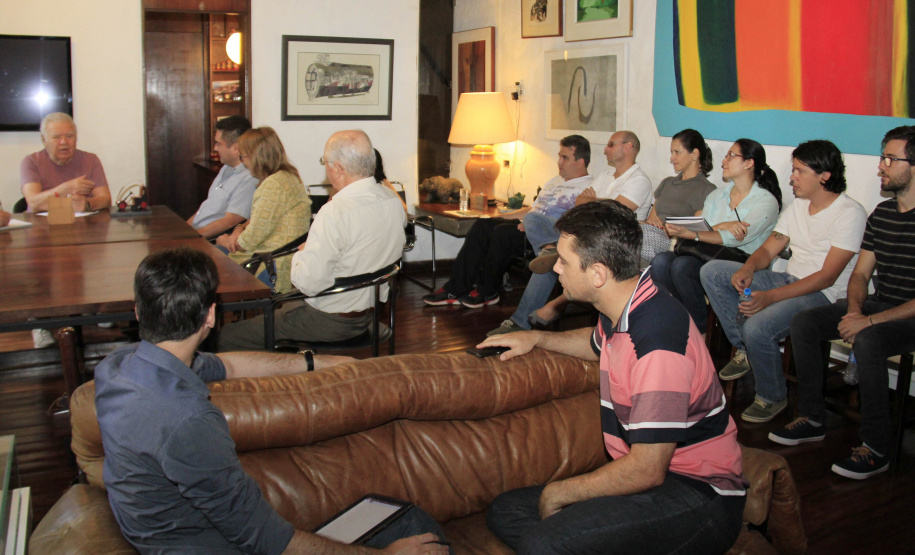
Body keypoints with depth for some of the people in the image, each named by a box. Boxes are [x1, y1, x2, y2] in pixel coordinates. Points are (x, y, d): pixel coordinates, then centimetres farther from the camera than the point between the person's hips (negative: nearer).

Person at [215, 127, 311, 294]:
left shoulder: (275, 184, -19)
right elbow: (258, 219, 25)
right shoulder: (286, 176, 13)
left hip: (276, 266, -10)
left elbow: (253, 238, -16)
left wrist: (226, 242, 4)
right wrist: (240, 229, 5)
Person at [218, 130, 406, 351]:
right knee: (282, 305, 32)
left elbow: (309, 283, -28)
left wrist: (300, 255, -7)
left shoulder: (335, 212, -27)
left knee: (225, 338, 0)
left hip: (329, 321, -9)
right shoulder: (393, 200, -2)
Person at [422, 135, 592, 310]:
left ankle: (488, 292, -13)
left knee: (503, 231, -29)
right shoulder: (554, 182, 28)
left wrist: (529, 224, -23)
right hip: (527, 226, 9)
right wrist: (499, 217, 18)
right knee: (482, 225, -10)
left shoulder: (586, 187, -4)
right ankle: (456, 289, -12)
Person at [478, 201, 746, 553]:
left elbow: (647, 470, -26)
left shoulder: (657, 338, -26)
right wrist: (537, 338, 21)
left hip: (700, 497, -10)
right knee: (505, 512, 2)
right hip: (653, 474, 10)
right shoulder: (620, 313, 5)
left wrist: (560, 492, -12)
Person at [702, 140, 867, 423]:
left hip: (822, 294, -8)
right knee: (711, 271, -6)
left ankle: (773, 397, -5)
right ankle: (744, 350, -2)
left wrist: (771, 297, -28)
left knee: (757, 326, -33)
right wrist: (748, 268, -12)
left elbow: (827, 277, -19)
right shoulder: (798, 206, 13)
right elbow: (768, 249, 13)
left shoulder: (850, 214, -13)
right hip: (788, 280, 8)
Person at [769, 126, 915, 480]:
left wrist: (870, 321, -25)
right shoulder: (882, 213, 9)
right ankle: (812, 420, 0)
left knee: (866, 339, -36)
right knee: (803, 321, -8)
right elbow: (861, 272, 11)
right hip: (876, 306, 8)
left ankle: (875, 449, -24)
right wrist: (854, 310, -8)